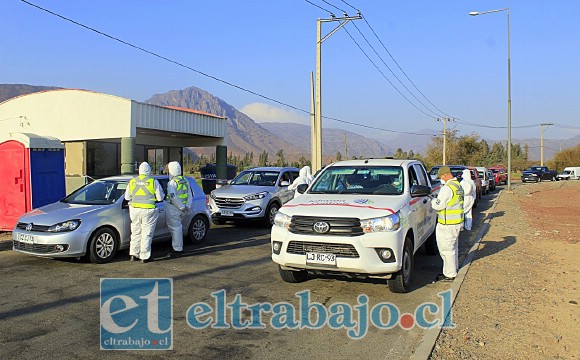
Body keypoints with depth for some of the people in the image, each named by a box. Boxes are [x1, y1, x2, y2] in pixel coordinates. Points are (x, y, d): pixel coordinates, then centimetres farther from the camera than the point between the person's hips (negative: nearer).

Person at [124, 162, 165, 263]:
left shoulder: (132, 181, 5)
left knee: (135, 232, 15)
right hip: (148, 210, -4)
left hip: (134, 209, 4)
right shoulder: (153, 182, -6)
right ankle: (145, 257, 5)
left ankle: (133, 254, 17)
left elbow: (127, 197, 12)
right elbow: (160, 197, -3)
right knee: (146, 234, 2)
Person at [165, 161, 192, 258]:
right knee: (178, 228, 18)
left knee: (175, 228, -1)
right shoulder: (185, 180, 9)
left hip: (173, 209, -8)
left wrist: (182, 207, -19)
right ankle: (178, 247, 27)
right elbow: (189, 195, 11)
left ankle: (177, 250, 4)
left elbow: (173, 197, -25)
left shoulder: (172, 182, -15)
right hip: (181, 209, 8)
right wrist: (187, 207, 7)